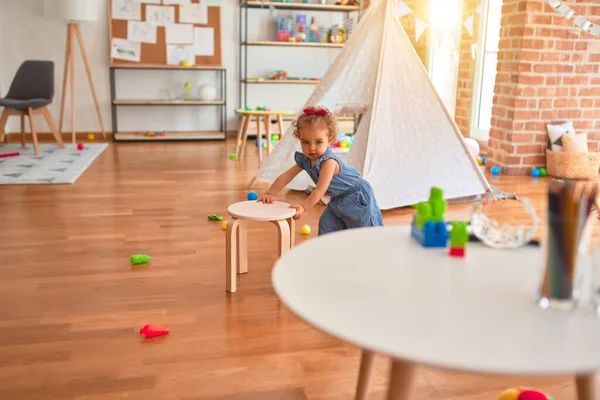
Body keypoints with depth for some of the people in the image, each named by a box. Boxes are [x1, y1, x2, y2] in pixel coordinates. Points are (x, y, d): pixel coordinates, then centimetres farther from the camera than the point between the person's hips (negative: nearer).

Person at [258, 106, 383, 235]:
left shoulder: (329, 161, -34)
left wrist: (303, 206, -41)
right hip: (338, 200, 8)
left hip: (356, 197, -8)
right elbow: (286, 176, -6)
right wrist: (270, 193, -15)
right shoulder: (305, 160, -10)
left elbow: (320, 190, -36)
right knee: (327, 225, 8)